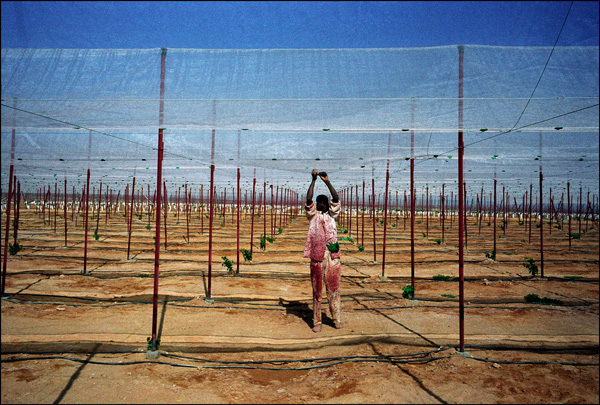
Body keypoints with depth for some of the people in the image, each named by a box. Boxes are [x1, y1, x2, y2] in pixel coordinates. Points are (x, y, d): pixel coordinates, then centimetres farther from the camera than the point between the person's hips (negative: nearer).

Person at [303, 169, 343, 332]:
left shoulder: (331, 215, 16)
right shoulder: (313, 215, 10)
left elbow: (336, 199, 2)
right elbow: (308, 199, -5)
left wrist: (327, 181, -3)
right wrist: (313, 180, -7)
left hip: (333, 255, 2)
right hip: (317, 254, -2)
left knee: (333, 288, 5)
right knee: (317, 289, 2)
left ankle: (337, 319, 14)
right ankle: (316, 322, 9)